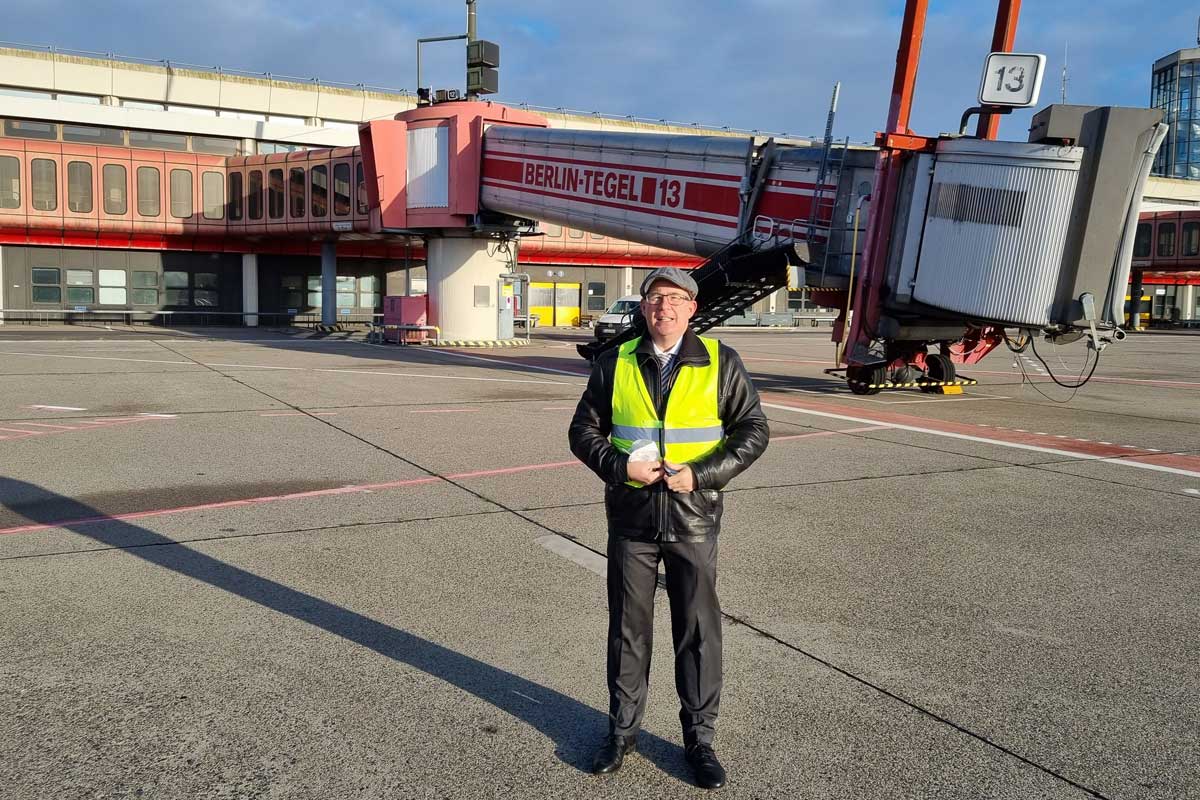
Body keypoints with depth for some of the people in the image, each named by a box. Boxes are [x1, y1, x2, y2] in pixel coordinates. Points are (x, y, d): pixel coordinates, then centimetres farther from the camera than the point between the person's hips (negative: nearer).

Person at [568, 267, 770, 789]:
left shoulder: (720, 363, -2)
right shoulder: (615, 364, 2)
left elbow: (753, 431, -2)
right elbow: (584, 431, 5)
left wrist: (701, 475, -14)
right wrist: (621, 467, -13)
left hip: (693, 517, -1)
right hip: (631, 516, 1)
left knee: (698, 631, 8)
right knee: (628, 628, 12)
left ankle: (699, 738, 26)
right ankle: (622, 730, 30)